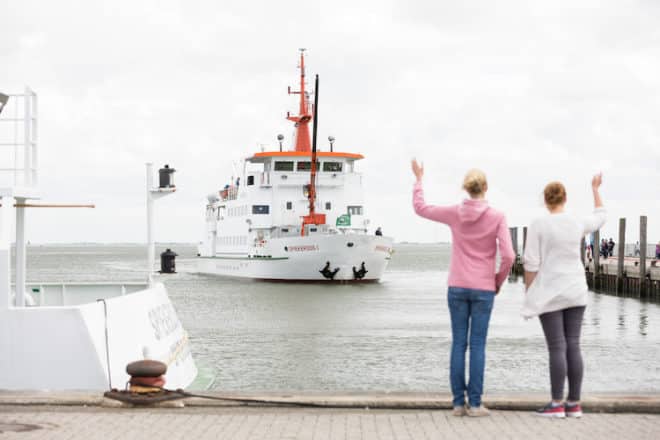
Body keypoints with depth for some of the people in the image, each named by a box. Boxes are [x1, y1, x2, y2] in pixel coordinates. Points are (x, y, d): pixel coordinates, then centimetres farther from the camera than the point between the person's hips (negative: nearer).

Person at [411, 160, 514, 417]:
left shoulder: (455, 214, -1)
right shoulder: (497, 217, -8)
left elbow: (420, 208, 13)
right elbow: (508, 256, -13)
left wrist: (419, 179, 26)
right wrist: (499, 281, 4)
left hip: (457, 287, 2)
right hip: (483, 289, -2)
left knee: (458, 344, 7)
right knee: (477, 346, 1)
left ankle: (458, 402, 6)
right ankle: (474, 403, 1)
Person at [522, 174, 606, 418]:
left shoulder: (538, 226, -10)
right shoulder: (577, 224, 2)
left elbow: (531, 263, -11)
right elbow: (600, 217, 24)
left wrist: (529, 294, -1)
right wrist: (595, 189, 37)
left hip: (549, 294, -4)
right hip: (575, 292, 4)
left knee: (557, 348, -4)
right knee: (573, 346, 6)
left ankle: (557, 404, -2)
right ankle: (574, 404, 7)